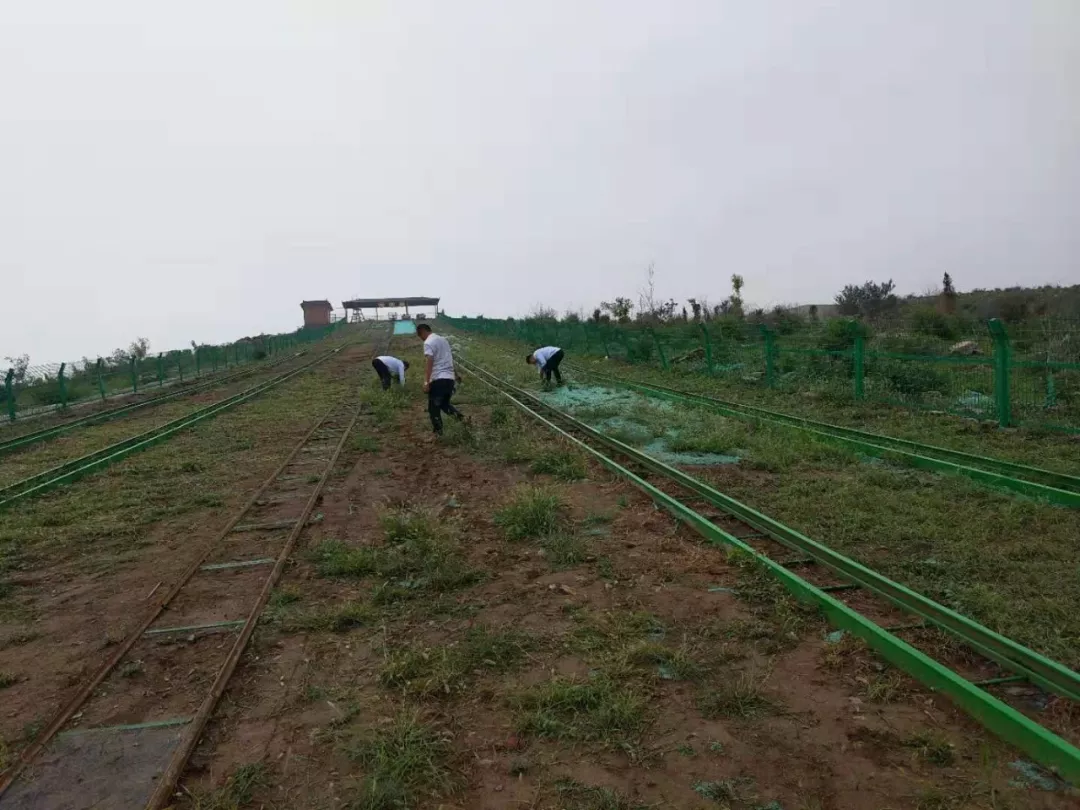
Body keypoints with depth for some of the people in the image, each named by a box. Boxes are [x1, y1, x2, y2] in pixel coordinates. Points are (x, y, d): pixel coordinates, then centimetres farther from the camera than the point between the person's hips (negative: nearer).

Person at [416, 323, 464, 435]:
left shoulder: (428, 343, -10)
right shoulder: (443, 339, 17)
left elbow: (429, 362, -21)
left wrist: (426, 382, -26)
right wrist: (454, 374, 39)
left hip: (438, 379, -8)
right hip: (450, 378, 8)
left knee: (433, 408, 3)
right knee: (444, 404, 21)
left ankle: (438, 433, 6)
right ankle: (460, 416, -2)